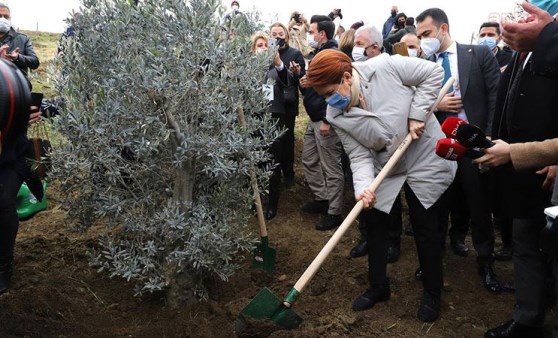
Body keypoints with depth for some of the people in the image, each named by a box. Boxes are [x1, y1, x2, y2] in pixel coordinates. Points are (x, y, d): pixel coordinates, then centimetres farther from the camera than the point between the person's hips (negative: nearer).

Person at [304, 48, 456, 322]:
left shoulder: (385, 67, -23)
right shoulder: (337, 116, -12)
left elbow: (433, 73, -13)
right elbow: (359, 156, -14)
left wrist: (417, 114, -19)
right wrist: (362, 186, -32)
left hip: (425, 159, -3)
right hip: (385, 169, 4)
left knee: (426, 227, 5)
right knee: (374, 223, 8)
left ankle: (432, 294, 26)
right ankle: (378, 286, 31)